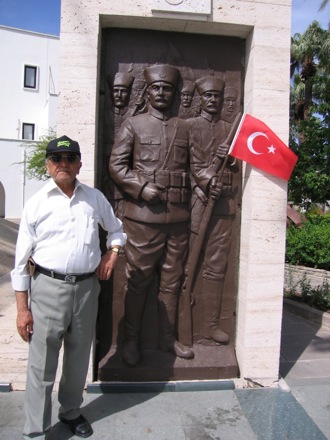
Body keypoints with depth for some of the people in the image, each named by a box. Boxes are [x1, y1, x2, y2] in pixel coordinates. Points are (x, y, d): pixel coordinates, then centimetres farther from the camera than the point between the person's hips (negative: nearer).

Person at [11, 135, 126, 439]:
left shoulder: (95, 198, 5)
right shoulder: (37, 203, -2)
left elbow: (116, 229, 21)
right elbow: (22, 258, -2)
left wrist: (112, 252, 1)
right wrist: (22, 307, -4)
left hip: (87, 287, 3)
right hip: (48, 287, -2)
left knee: (79, 358, 17)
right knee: (42, 363, 5)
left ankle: (71, 411, 41)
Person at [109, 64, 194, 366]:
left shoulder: (185, 129, 16)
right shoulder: (133, 125, 7)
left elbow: (193, 167, 20)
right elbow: (116, 165, 0)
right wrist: (141, 188, -12)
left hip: (178, 217, 4)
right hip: (143, 216, -3)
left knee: (172, 281, 11)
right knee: (138, 281, 4)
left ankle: (168, 338, 27)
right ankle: (131, 340, 21)